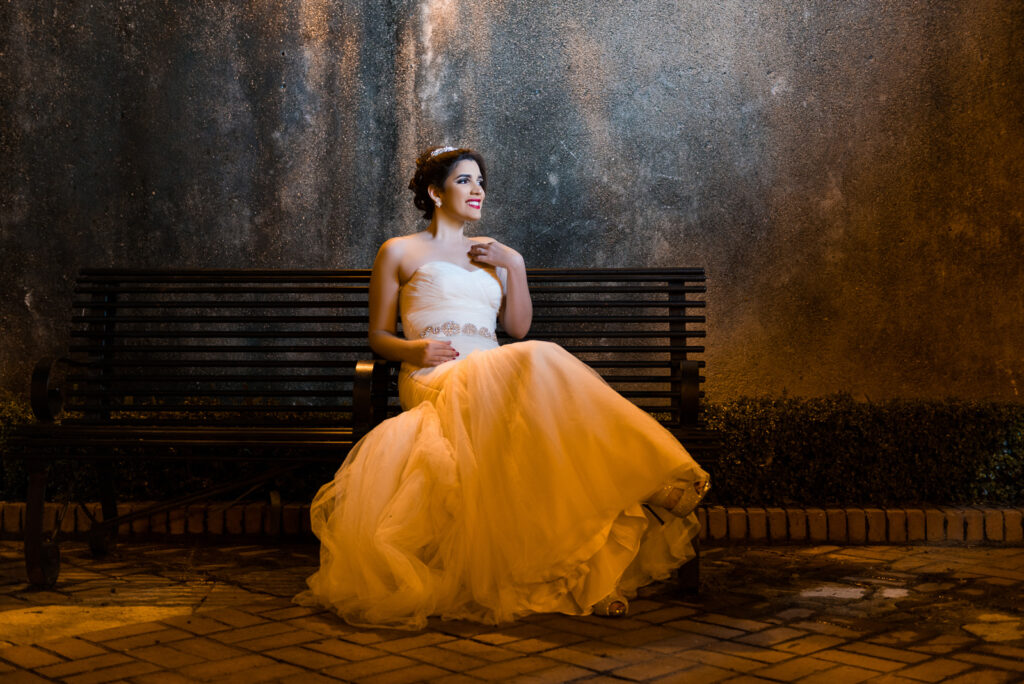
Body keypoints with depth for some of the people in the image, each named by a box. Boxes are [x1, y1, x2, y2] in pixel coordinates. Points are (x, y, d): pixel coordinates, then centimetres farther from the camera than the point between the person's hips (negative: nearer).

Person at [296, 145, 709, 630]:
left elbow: (519, 327, 20)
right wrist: (414, 349, -7)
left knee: (539, 365, -34)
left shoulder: (490, 251, 29)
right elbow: (378, 336, 14)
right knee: (535, 362, -36)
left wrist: (513, 264, 9)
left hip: (492, 377, 5)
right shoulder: (399, 252, 16)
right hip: (432, 381, -4)